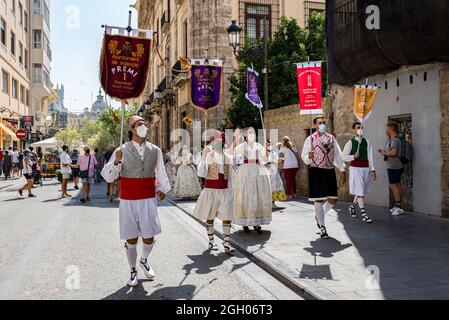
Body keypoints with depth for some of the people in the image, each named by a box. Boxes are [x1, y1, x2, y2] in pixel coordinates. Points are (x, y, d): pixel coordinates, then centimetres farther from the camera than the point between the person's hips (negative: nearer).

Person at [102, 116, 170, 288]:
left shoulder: (155, 151, 4)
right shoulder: (122, 150, -3)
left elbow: (161, 173, 18)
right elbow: (108, 177, -5)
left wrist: (162, 189, 7)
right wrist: (116, 161, -21)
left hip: (149, 200, 2)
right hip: (128, 201, -2)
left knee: (149, 237, 5)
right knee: (131, 238, 6)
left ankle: (144, 260, 37)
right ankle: (133, 271, 27)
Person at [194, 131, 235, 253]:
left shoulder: (228, 158, 6)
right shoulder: (207, 156, -5)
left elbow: (230, 177, 13)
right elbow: (201, 173, -18)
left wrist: (231, 193, 13)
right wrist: (203, 157, -26)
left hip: (224, 191, 3)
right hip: (210, 191, -2)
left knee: (227, 217, -4)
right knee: (210, 217, 11)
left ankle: (226, 244, 3)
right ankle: (211, 241, 28)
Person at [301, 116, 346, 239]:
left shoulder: (331, 138, 9)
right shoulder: (310, 139, -1)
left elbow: (337, 155, 10)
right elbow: (304, 157, 2)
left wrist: (342, 170, 4)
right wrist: (309, 157, -21)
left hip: (330, 171, 4)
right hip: (316, 172, -4)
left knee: (333, 200, 5)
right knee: (318, 200, 0)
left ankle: (319, 215, 32)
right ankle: (322, 227, 13)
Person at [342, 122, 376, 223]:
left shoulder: (367, 142, 8)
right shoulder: (350, 143, -1)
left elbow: (370, 157, 6)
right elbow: (344, 156, 0)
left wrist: (372, 170, 0)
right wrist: (353, 156, -16)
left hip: (366, 169, 4)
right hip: (355, 168, -4)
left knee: (364, 191, 12)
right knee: (359, 192, -6)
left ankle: (352, 206, 35)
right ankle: (364, 214, -3)